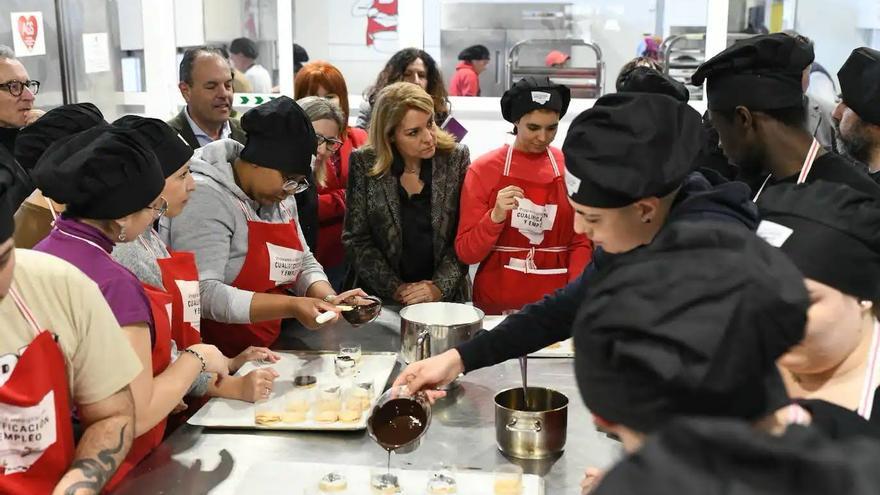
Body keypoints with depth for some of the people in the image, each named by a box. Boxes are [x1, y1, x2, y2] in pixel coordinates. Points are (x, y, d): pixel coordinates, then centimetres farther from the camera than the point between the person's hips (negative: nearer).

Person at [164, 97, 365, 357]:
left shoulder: (280, 196, 10)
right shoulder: (206, 197, -16)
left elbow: (303, 262, 17)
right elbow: (202, 294, -23)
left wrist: (329, 299, -3)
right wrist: (290, 306, -28)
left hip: (270, 348, 8)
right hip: (216, 358, -8)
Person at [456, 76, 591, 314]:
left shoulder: (571, 168, -2)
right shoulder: (483, 169, -7)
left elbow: (581, 242, 2)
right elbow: (466, 253, -7)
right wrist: (495, 217, -23)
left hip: (556, 303, 1)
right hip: (496, 304, -1)